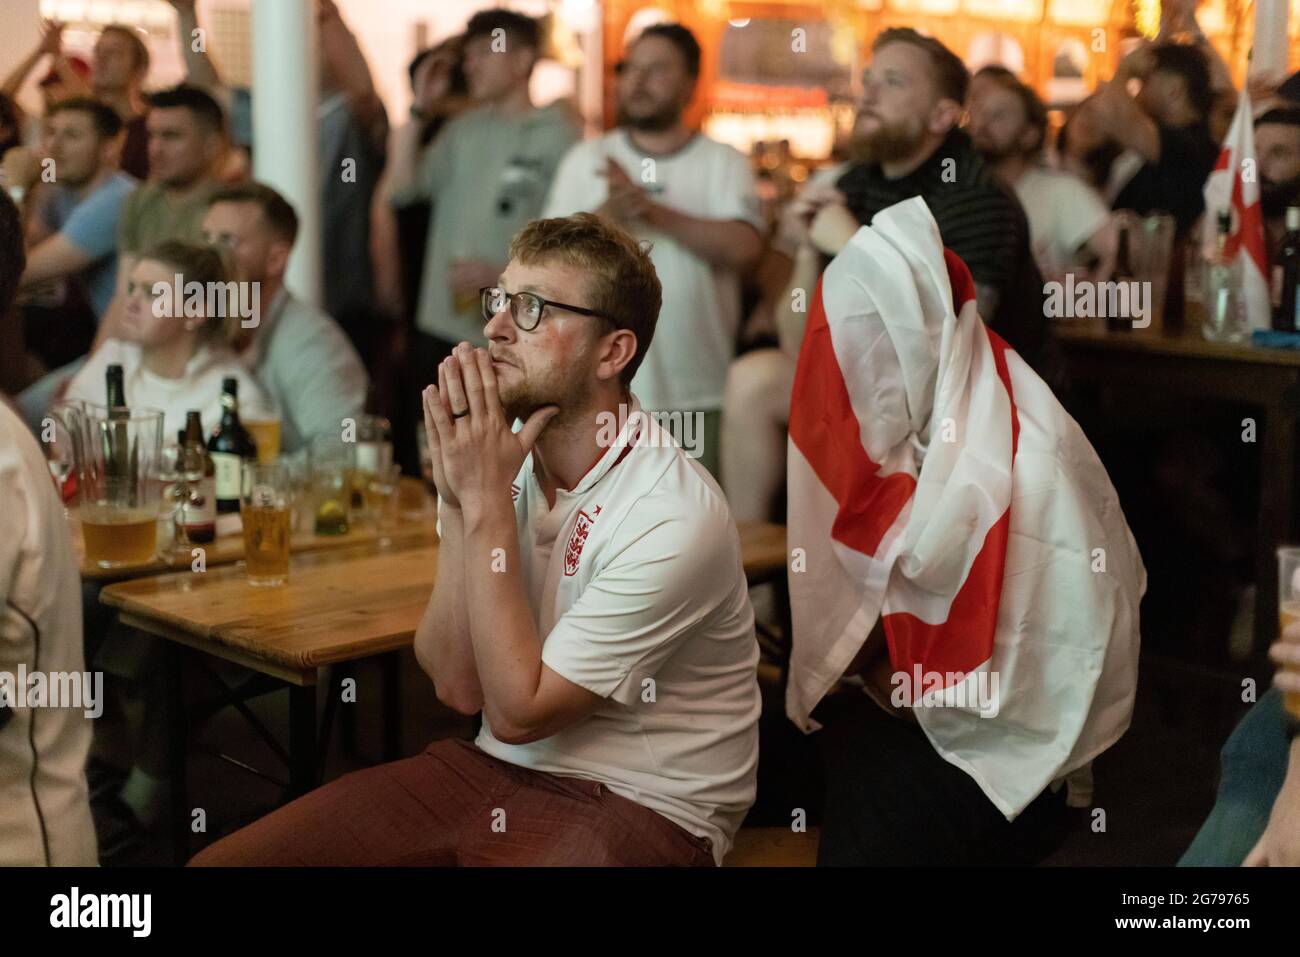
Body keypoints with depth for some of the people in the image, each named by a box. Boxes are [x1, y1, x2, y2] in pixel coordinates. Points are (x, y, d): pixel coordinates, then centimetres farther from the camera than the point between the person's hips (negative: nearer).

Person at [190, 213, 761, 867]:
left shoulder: (674, 515, -19)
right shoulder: (503, 462, 1)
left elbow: (516, 711, -18)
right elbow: (458, 685, -5)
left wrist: (487, 502, -18)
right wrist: (461, 506, -15)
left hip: (636, 805, -5)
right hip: (491, 767, 5)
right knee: (222, 859, -6)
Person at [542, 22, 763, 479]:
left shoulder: (723, 162, 2)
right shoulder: (587, 159, 6)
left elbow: (744, 249, -14)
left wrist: (653, 209, -19)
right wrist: (608, 214, -19)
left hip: (699, 394, -1)